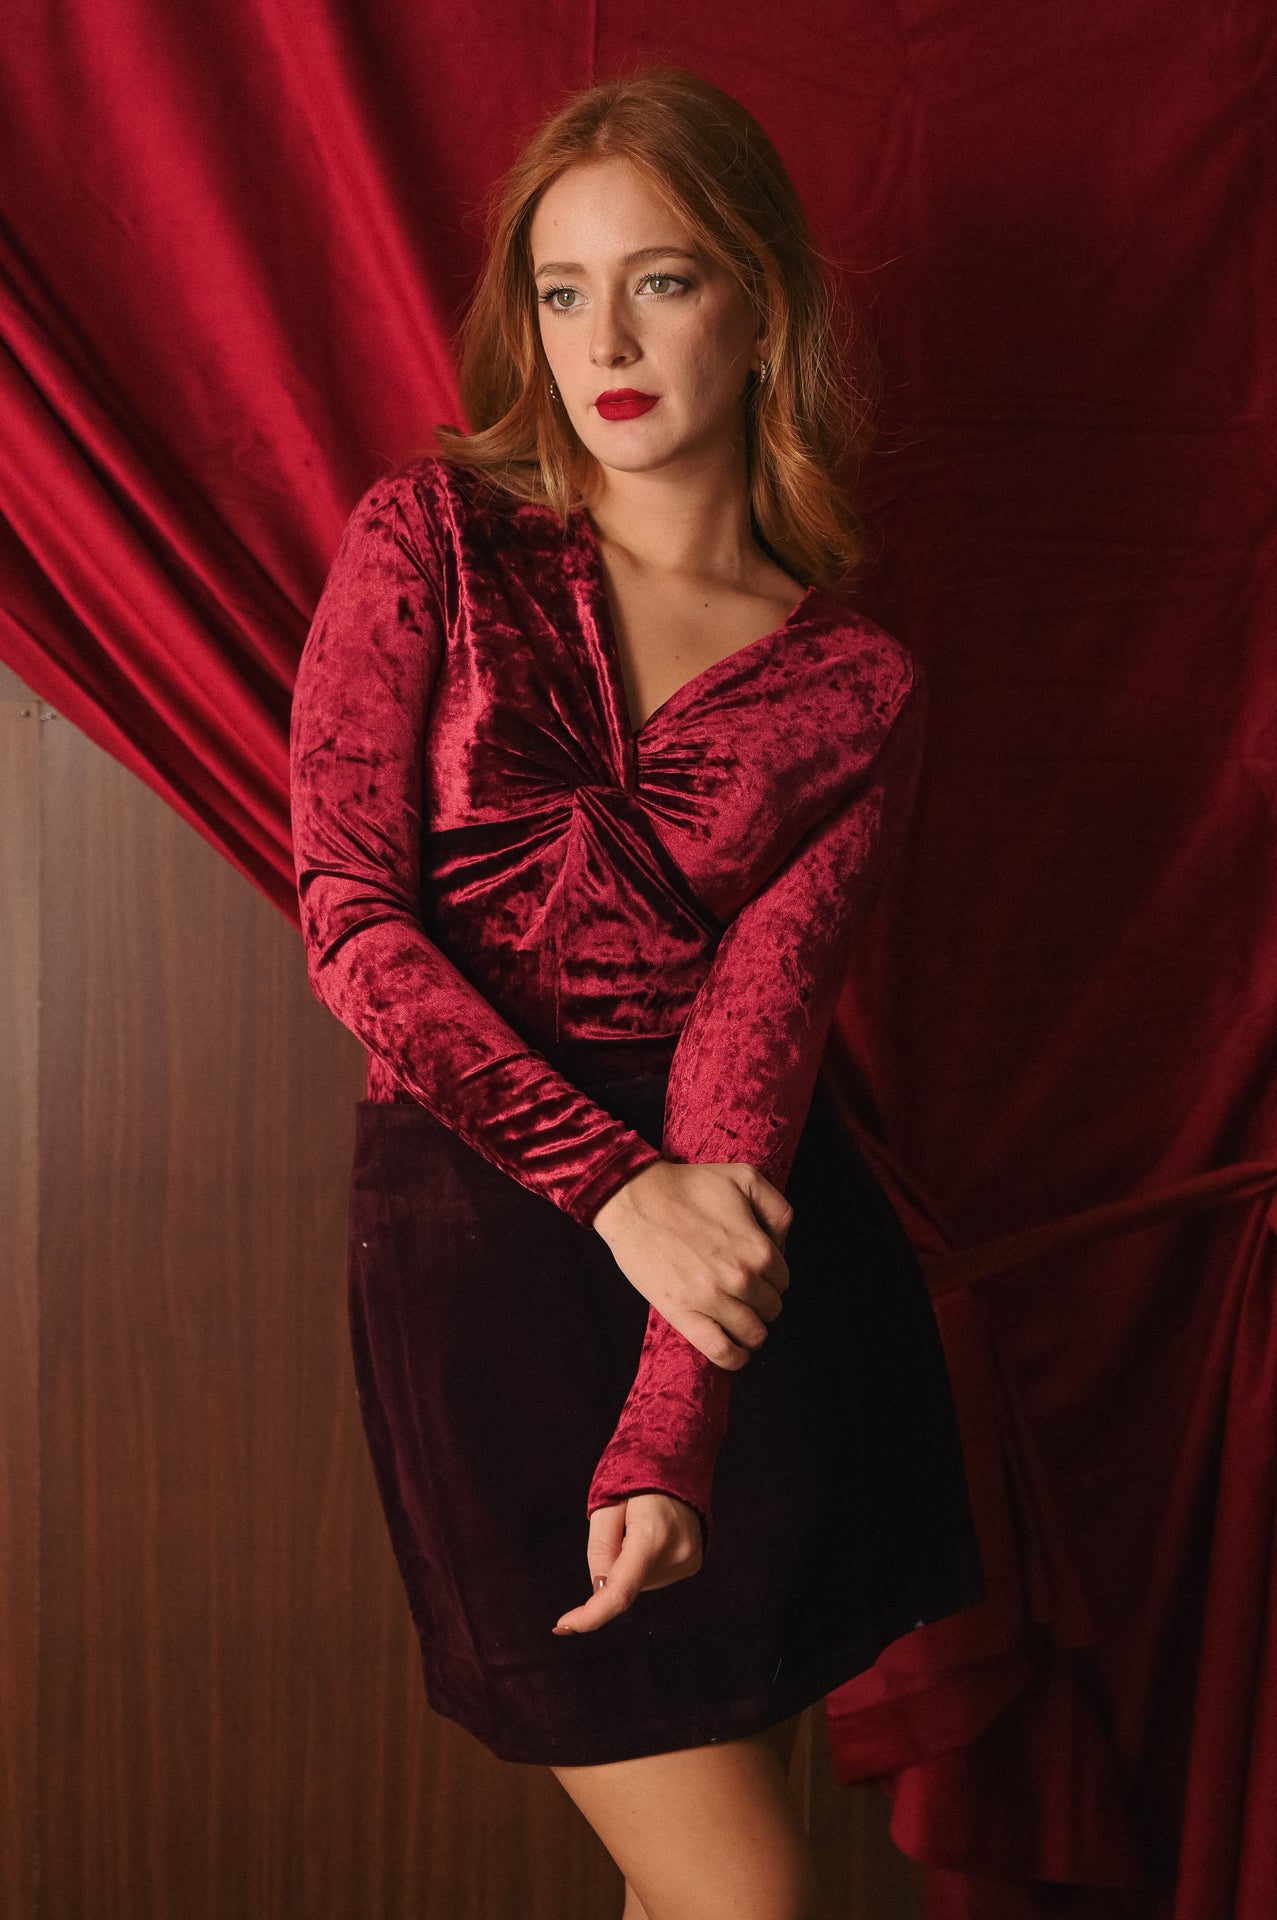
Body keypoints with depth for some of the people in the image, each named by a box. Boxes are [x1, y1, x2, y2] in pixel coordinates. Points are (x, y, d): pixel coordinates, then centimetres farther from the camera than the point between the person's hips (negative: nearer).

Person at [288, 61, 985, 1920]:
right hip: (484, 1228, -2)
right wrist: (618, 1184, -16)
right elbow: (349, 913, -7)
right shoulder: (433, 539, 0)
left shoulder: (855, 685, 3)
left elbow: (758, 1022, -8)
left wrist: (668, 1434, -17)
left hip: (767, 1251, 3)